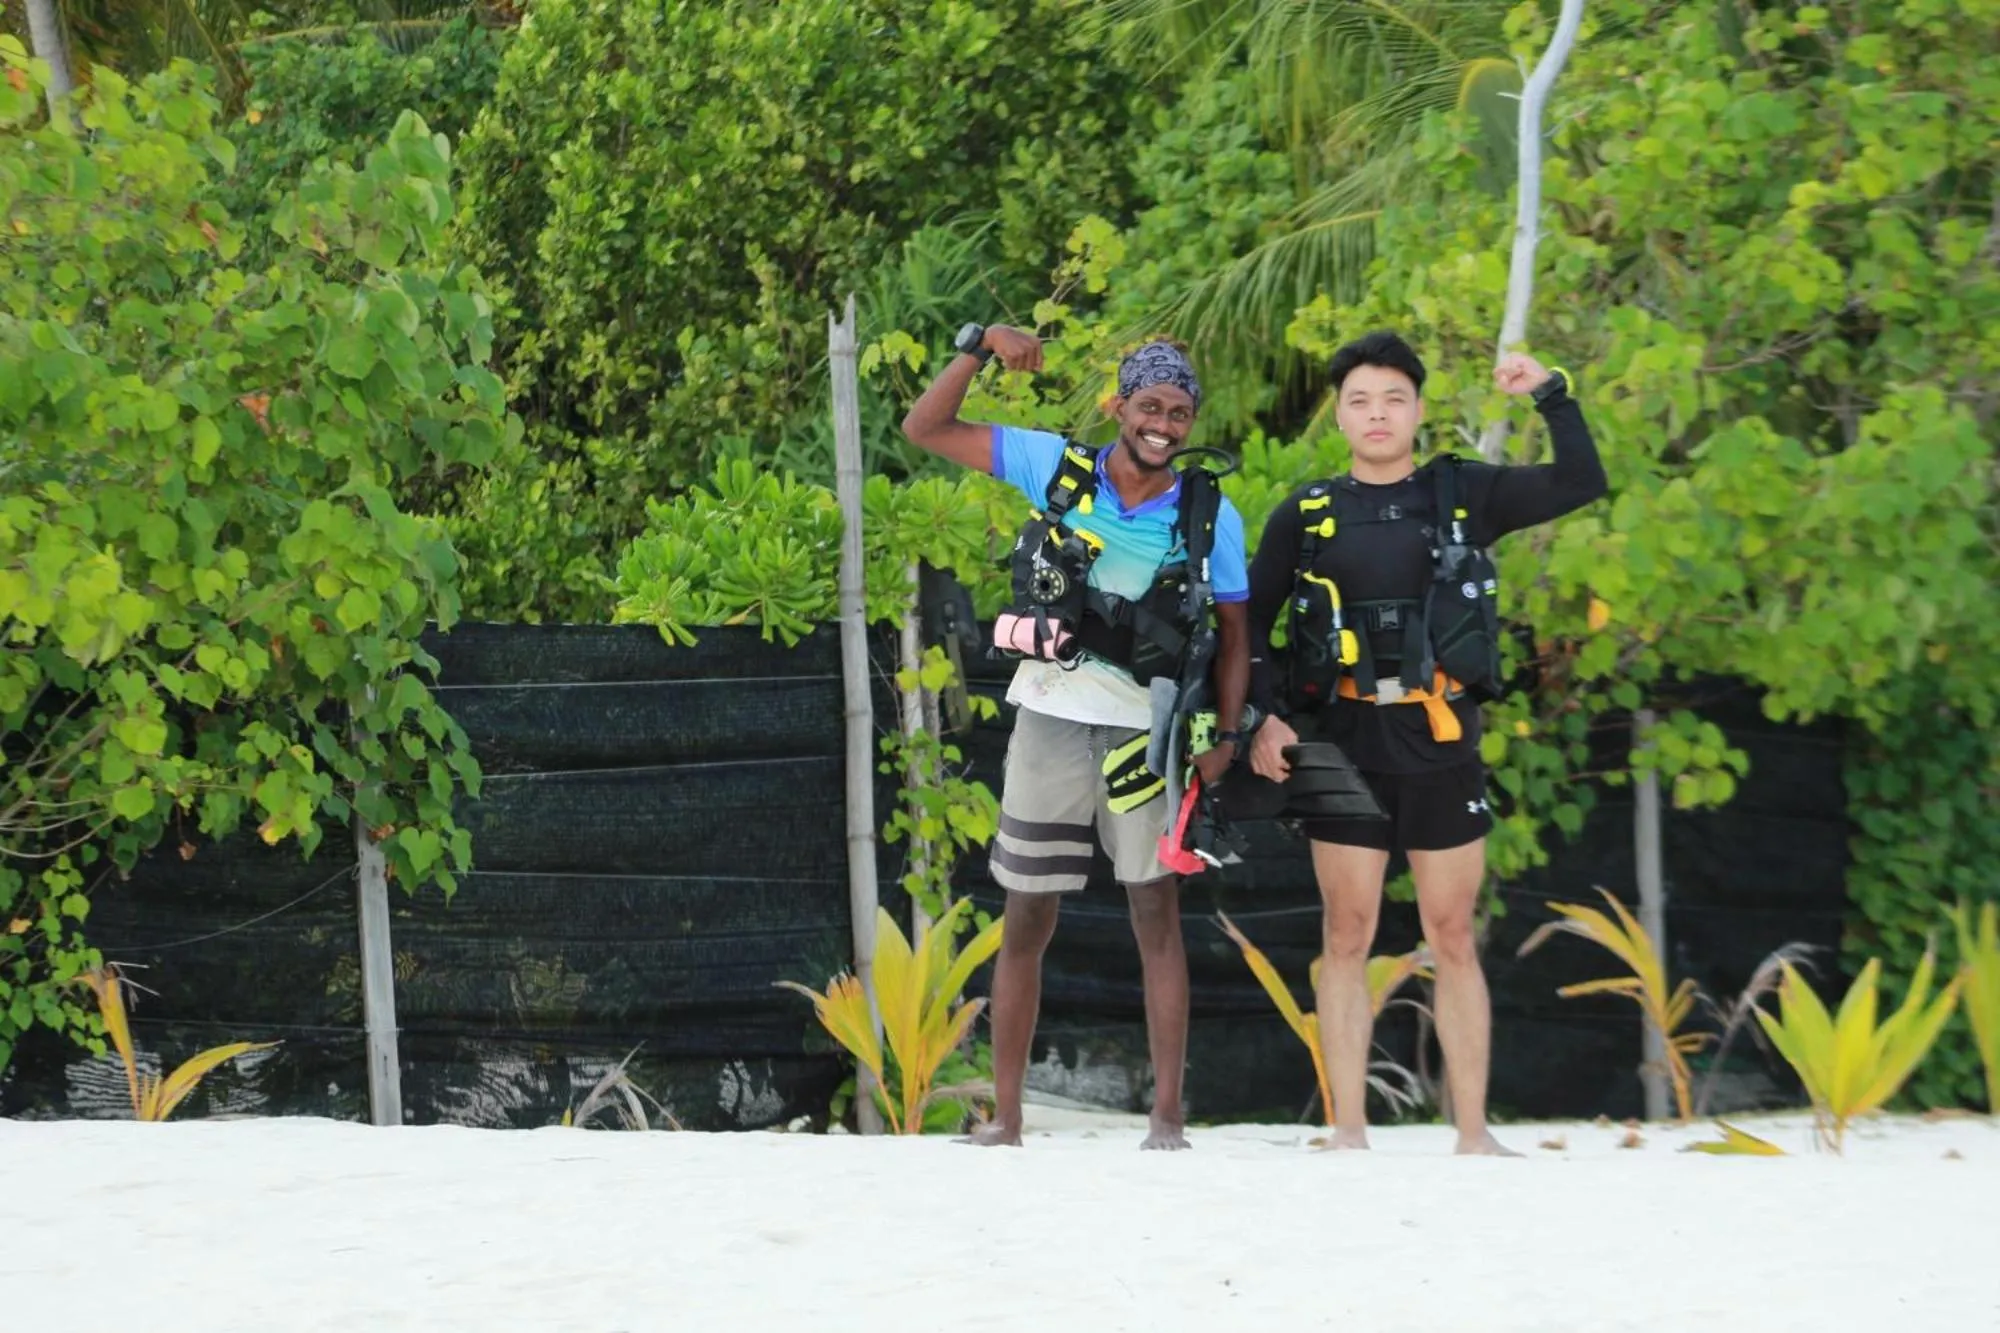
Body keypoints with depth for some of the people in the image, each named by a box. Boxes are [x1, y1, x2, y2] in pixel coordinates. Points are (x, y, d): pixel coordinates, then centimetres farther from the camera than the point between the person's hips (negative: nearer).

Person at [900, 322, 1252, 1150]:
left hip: (1142, 727, -1)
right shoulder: (1058, 469, 1)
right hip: (1050, 715, 1)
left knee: (1157, 913, -2)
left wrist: (1226, 736, -4)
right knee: (1027, 919, 6)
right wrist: (978, 347, -12)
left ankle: (1168, 1115, 1)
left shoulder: (1210, 516, 1)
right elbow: (925, 430, 1)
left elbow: (1234, 632, 7)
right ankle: (1004, 1118, 13)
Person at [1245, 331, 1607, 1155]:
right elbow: (1251, 621, 11)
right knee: (1347, 939, 1)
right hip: (1345, 741, 0)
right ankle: (1348, 1134, 5)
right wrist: (1262, 718, -1)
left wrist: (1552, 396, -8)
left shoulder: (1463, 495, 6)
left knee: (1452, 940, 3)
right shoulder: (1306, 515, 7)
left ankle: (1473, 1133, 7)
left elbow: (1581, 485, 2)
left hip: (1442, 742, 0)